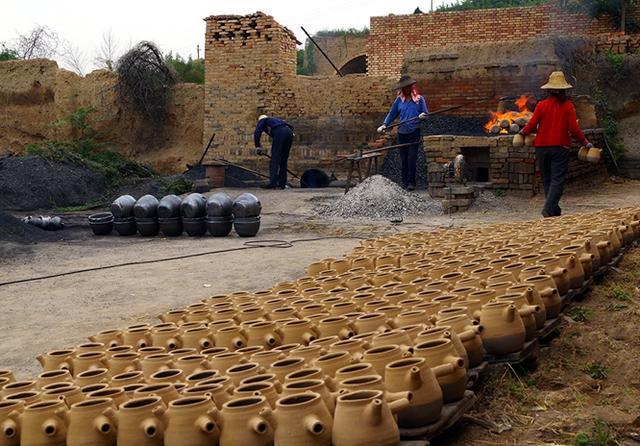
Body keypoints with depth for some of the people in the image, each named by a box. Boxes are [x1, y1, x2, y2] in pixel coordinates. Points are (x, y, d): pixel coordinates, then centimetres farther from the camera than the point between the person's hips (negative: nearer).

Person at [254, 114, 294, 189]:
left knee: (274, 159, -6)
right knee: (284, 159, 12)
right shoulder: (276, 119, 42)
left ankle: (273, 182, -16)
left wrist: (258, 146, 12)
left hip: (279, 133, -6)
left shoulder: (263, 120, 25)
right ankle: (282, 183, 11)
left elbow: (257, 132, 6)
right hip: (289, 132, 6)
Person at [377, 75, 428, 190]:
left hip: (414, 133, -3)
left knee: (412, 158, -8)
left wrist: (423, 116, -19)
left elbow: (426, 114, 4)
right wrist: (384, 125, 0)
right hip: (402, 133, 3)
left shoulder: (419, 99, 1)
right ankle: (405, 181, 15)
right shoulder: (399, 100, 8)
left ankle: (411, 182, -3)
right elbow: (392, 114, 12)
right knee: (404, 158, 7)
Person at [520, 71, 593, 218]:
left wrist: (523, 132, 17)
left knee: (547, 180, 13)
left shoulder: (542, 105, -3)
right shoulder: (568, 106, -5)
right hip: (560, 147, -2)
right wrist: (585, 142, 5)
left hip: (542, 147, 2)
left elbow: (532, 125, -4)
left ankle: (555, 211, 18)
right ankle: (549, 209, -17)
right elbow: (573, 128, -8)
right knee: (557, 180, -1)